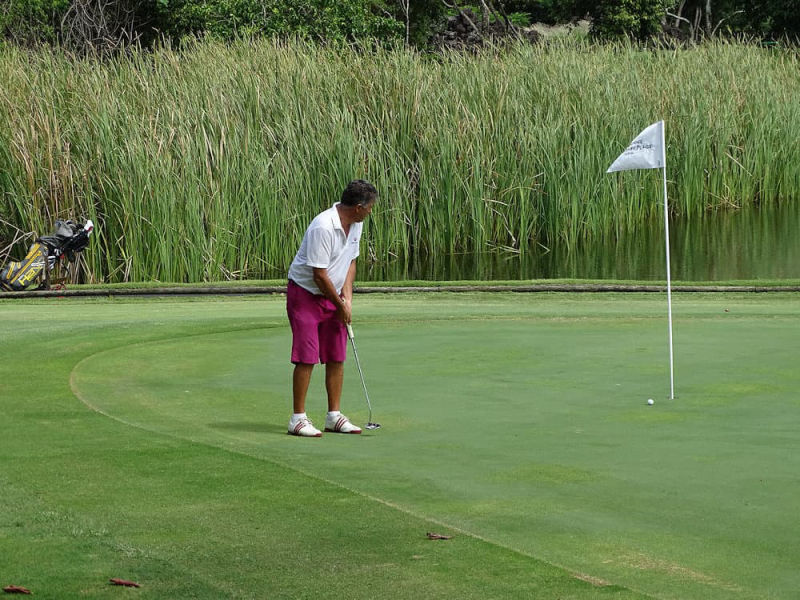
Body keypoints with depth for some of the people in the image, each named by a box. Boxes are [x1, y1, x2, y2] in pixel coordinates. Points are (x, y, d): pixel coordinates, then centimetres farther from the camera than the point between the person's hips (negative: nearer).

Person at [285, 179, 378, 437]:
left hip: (332, 295, 8)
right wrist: (341, 306, -12)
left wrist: (347, 293, -1)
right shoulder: (323, 227, -27)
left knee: (337, 358, 5)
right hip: (305, 294, -8)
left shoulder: (356, 224, 2)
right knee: (307, 357, -10)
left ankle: (334, 416, 12)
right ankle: (298, 418, -5)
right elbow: (319, 274, -23)